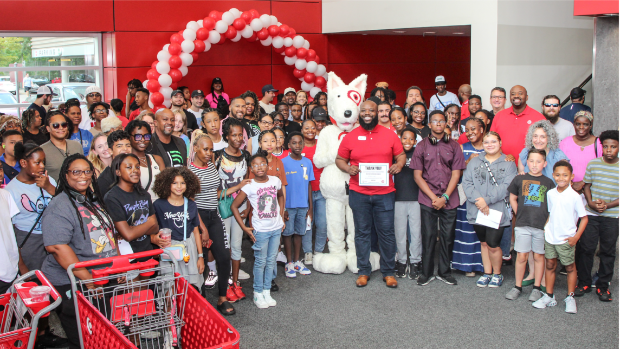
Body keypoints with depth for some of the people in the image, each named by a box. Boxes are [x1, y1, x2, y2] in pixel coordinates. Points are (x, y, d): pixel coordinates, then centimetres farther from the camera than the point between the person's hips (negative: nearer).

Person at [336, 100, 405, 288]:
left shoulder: (389, 135, 6)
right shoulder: (350, 137, 4)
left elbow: (401, 154, 11)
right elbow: (339, 159, 9)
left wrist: (399, 164, -10)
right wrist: (348, 168, -11)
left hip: (384, 193, 0)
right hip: (359, 193, 0)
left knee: (387, 233, 3)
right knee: (362, 233, 8)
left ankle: (388, 272, 16)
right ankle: (364, 271, 19)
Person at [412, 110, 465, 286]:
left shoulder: (454, 146, 7)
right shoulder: (422, 146, 5)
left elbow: (456, 174, 2)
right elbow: (417, 175, 1)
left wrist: (445, 197, -8)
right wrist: (433, 197, -7)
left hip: (449, 200, 1)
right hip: (427, 199, -1)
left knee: (448, 236, 4)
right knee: (428, 236, 1)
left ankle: (444, 272, 18)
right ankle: (426, 272, 13)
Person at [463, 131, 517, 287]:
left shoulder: (508, 164, 3)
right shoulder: (474, 162, 11)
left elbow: (506, 187, -10)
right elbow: (467, 183, 0)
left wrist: (487, 200, -18)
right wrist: (478, 200, -15)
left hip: (497, 211, -3)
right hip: (477, 211, 3)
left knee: (493, 244, -6)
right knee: (483, 242, 13)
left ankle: (497, 274, 16)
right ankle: (487, 273, 27)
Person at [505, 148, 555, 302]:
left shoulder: (548, 183, 3)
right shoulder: (519, 179, 3)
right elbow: (512, 198, 14)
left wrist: (548, 221, 0)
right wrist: (520, 214, 7)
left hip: (541, 225, 0)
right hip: (522, 225, 0)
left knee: (539, 256, 8)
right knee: (521, 256, 2)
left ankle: (537, 288, 19)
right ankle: (517, 286, 14)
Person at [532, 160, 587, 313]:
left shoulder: (574, 196, -11)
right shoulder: (550, 194, 2)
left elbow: (584, 218, -7)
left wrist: (576, 237, -12)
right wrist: (545, 227, 4)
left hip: (566, 239, -4)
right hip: (550, 237, 4)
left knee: (570, 267, 8)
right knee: (550, 265, 11)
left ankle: (570, 297, 22)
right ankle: (549, 296, 21)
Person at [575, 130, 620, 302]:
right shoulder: (593, 164, 2)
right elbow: (586, 186, 8)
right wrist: (591, 203, -8)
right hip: (591, 214, 1)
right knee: (585, 248, 3)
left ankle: (603, 286, 19)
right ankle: (584, 282, 18)